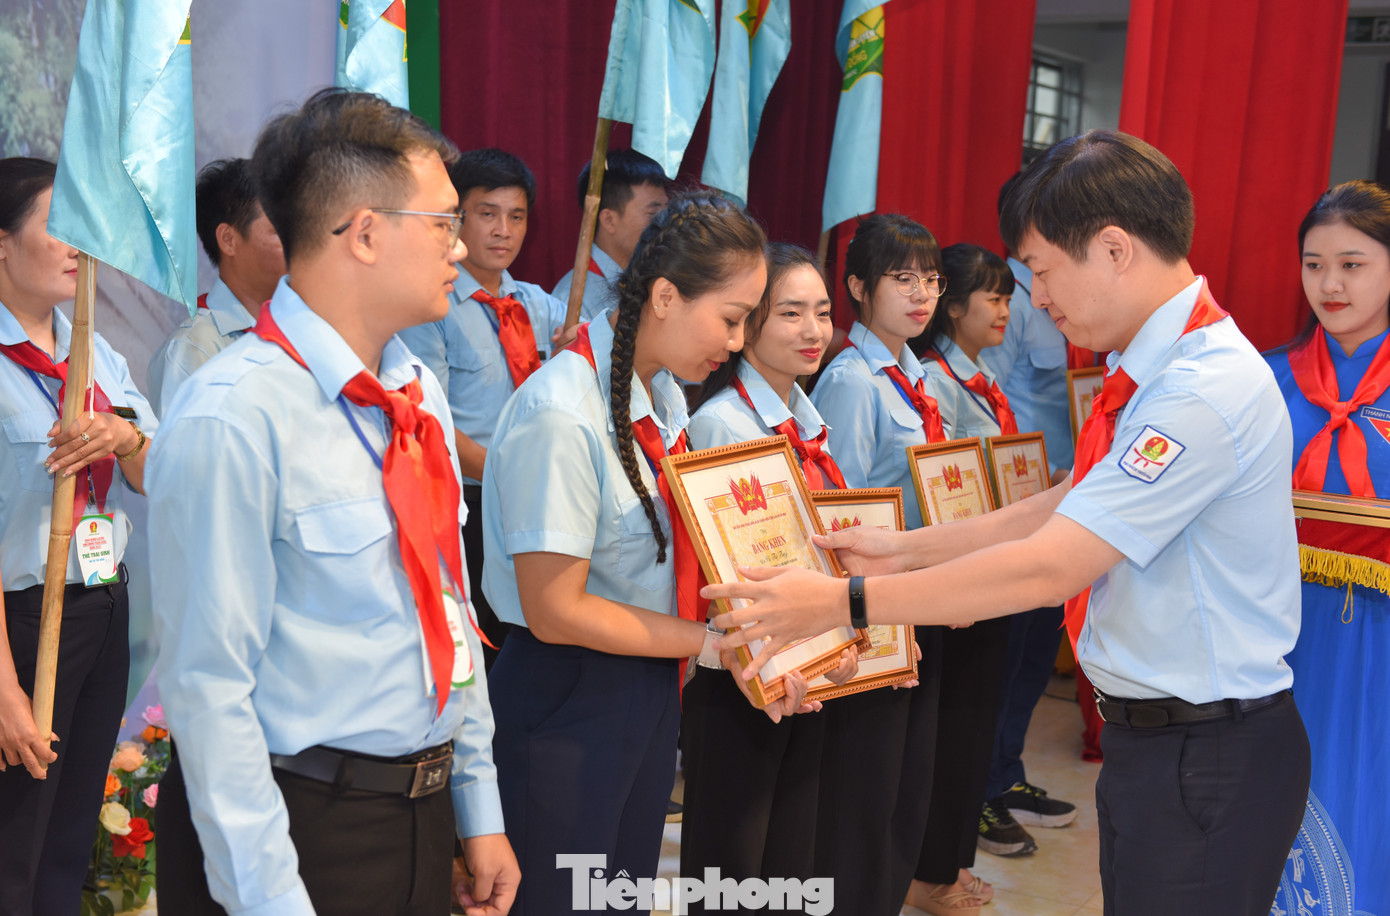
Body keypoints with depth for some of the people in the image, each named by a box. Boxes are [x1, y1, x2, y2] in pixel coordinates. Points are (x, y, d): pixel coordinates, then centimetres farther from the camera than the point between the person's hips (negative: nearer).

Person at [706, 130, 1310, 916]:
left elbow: (1048, 567, -26)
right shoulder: (1153, 369, 8)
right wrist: (907, 549, 10)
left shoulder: (1209, 390, -24)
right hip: (1147, 734, 9)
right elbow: (1066, 508, 13)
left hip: (1210, 761, -9)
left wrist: (848, 601, -21)